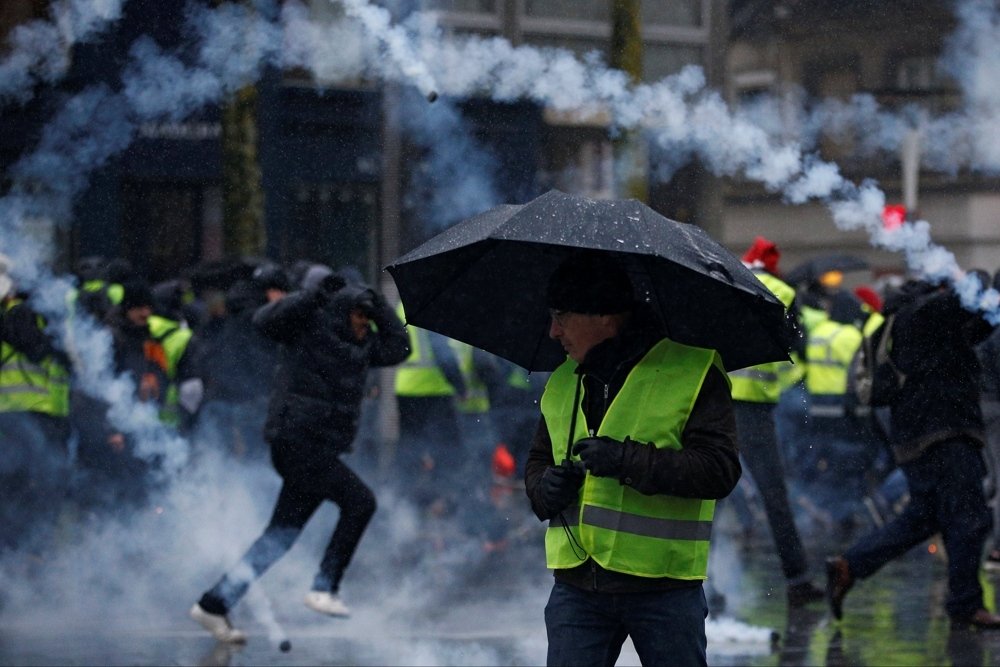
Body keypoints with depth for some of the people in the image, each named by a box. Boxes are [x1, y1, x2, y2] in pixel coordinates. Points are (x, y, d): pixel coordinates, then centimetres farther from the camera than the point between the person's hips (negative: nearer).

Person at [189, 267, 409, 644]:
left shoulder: (360, 346, 16)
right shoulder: (310, 327, -6)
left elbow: (398, 349, 20)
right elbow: (266, 321, -19)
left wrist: (381, 308, 10)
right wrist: (313, 295, -24)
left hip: (319, 450, 9)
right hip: (296, 440, -9)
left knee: (280, 537, 9)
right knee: (359, 500, -15)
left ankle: (215, 604, 13)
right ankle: (325, 588, -11)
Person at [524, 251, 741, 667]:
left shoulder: (693, 370, -6)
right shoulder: (562, 382, 13)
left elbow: (720, 469, -14)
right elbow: (538, 461, 23)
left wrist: (629, 461, -23)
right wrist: (545, 488, -2)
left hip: (663, 587, -5)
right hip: (577, 585, 5)